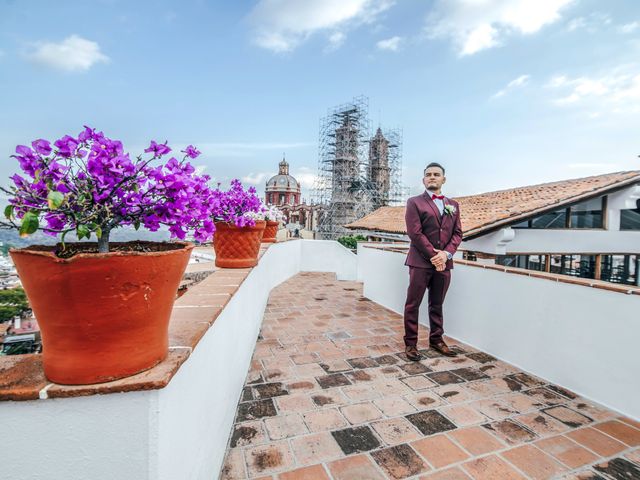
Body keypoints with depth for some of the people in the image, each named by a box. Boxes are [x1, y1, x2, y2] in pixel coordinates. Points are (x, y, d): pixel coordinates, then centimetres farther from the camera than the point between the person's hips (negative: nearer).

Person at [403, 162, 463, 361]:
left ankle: (436, 340, 29)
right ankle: (410, 343, 12)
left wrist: (446, 253, -8)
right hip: (421, 262, -4)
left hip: (443, 262, 4)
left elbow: (457, 233, 9)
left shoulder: (453, 205, 15)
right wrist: (433, 256, -12)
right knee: (413, 304, 1)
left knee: (437, 304, 15)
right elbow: (415, 233, -9)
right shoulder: (414, 202, 0)